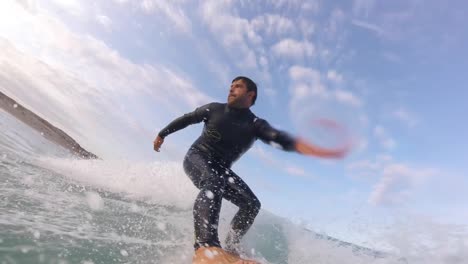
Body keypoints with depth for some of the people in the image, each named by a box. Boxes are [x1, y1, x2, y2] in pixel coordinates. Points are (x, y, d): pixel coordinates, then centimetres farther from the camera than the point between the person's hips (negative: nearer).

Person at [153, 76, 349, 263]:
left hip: (220, 168, 4)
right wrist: (162, 134, 16)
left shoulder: (255, 125, -6)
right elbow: (186, 119, 9)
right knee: (213, 183, -38)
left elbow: (279, 138, -25)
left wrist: (316, 150, -43)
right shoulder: (214, 109, -5)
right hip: (197, 158, -3)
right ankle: (205, 245, -51)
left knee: (252, 204, -13)